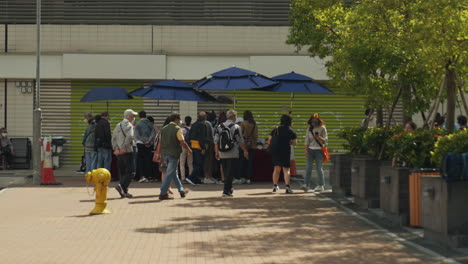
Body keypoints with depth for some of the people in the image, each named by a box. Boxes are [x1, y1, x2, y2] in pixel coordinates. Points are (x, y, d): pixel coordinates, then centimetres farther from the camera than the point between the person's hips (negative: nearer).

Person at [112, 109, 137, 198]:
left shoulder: (118, 125, 16)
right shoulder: (129, 125, -8)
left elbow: (113, 138, 11)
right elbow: (129, 136, -24)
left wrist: (116, 148, 2)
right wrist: (125, 148, -18)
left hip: (119, 153, 7)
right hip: (127, 152, -7)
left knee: (122, 172, 10)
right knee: (129, 172, -6)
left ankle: (124, 191, 10)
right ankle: (121, 186, -23)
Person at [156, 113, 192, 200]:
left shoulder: (164, 129, 9)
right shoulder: (177, 129, -10)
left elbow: (160, 142, 9)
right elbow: (182, 142, -13)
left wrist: (158, 153, 13)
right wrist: (189, 150, 1)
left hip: (165, 154, 7)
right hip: (173, 154, -7)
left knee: (174, 173, 17)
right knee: (170, 173, -4)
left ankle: (182, 191, 27)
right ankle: (163, 193, -7)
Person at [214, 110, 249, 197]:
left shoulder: (219, 127, 6)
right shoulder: (236, 127, -8)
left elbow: (216, 141, 7)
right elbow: (240, 141, -6)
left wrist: (217, 152, 16)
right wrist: (245, 151, 6)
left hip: (222, 155, 5)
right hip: (233, 155, -5)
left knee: (226, 173, 16)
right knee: (230, 173, -2)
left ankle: (229, 189, 27)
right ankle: (226, 191, -8)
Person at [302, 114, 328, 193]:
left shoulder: (322, 128, 0)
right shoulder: (309, 129, 10)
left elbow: (325, 140, -1)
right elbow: (307, 140, 10)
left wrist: (319, 137, -19)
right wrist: (306, 150, 0)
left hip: (319, 150, -3)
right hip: (310, 150, 3)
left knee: (319, 168, 1)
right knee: (308, 167, -5)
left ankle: (320, 185, 9)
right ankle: (306, 185, -8)